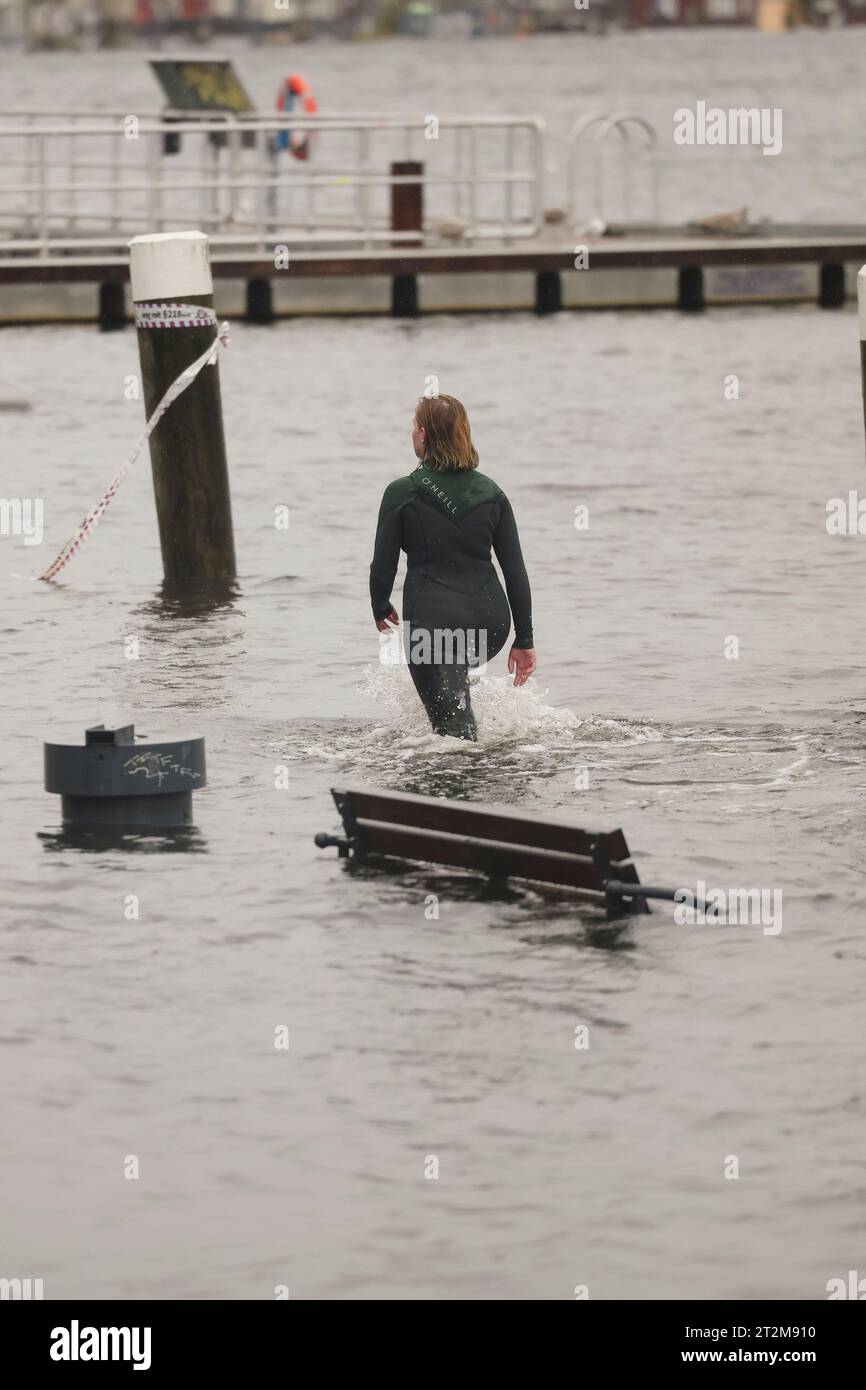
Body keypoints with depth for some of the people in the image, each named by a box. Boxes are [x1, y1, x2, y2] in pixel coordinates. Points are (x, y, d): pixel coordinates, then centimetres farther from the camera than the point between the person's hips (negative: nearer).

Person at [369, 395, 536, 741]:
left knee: (456, 731, -3)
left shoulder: (403, 493, -5)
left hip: (434, 619, -5)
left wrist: (381, 609, 21)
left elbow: (383, 566, 0)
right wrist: (524, 641, 9)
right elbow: (516, 572, 5)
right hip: (490, 621, 5)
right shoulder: (490, 492, 6)